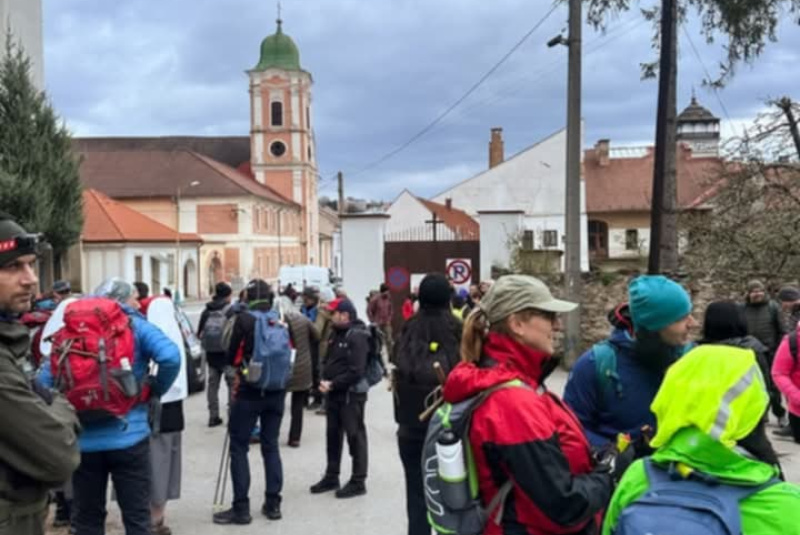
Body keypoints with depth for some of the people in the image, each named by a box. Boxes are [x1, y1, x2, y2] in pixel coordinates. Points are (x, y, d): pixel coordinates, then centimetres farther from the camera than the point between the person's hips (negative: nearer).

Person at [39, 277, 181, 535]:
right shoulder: (136, 326, -1)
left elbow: (46, 380, 2)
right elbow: (170, 357, -19)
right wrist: (157, 388, -3)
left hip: (83, 440, 3)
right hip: (128, 437, -3)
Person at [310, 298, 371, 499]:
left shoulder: (357, 336, -16)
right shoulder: (336, 333, 13)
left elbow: (356, 371, -22)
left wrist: (332, 384, -18)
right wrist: (323, 380, 0)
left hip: (351, 394, -9)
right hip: (334, 393, 9)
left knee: (355, 436, -1)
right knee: (333, 435, 16)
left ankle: (358, 482, 8)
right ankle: (331, 477, 28)